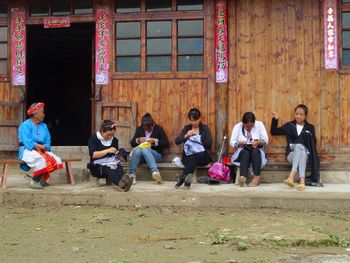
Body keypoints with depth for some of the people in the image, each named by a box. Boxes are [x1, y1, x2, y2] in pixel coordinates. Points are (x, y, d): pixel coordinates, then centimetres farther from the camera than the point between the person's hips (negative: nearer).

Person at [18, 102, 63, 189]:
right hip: (28, 150, -6)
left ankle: (43, 178, 0)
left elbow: (48, 141, 9)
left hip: (42, 150, 7)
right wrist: (40, 146, -24)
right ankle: (34, 181, -21)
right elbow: (27, 141, -17)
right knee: (42, 159, -35)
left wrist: (44, 147, -14)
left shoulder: (44, 126, 16)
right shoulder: (25, 125, -4)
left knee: (56, 160, -16)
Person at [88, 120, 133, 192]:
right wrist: (107, 151, -21)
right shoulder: (94, 138, -2)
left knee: (119, 167, -31)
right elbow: (93, 155, -13)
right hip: (97, 166, -4)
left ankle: (123, 182, -65)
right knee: (108, 170, -37)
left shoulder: (114, 140, 13)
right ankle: (122, 183, -69)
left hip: (112, 164, 4)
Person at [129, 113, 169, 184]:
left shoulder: (158, 129, 6)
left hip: (155, 154, -3)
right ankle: (132, 175, -40)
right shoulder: (139, 129, 16)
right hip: (140, 155, 3)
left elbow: (166, 144, 0)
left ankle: (155, 173, -59)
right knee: (137, 150, -34)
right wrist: (138, 140, -5)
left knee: (145, 150, -38)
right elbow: (132, 143, 15)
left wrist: (155, 141, -13)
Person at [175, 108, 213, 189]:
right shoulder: (186, 128, 14)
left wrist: (198, 140, -12)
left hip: (202, 156, -1)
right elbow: (177, 141, 1)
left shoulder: (205, 128, 10)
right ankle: (187, 179, -53)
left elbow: (209, 144, 0)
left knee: (195, 157, -37)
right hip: (188, 156, 1)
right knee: (191, 159, -37)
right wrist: (186, 136, -18)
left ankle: (182, 179, -48)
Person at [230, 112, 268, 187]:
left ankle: (257, 177, -42)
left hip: (257, 152, 0)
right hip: (242, 152, 0)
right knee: (245, 152, -35)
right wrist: (240, 143, -26)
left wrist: (258, 142, -25)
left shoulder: (259, 125, 1)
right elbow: (232, 142, -6)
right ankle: (243, 177, -56)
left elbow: (266, 140, -4)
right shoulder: (237, 126, 1)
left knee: (255, 151, -35)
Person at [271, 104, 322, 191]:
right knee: (299, 146, -35)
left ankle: (292, 176, -51)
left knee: (299, 146, -36)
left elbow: (313, 143, 4)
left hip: (305, 155, 0)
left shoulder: (310, 127, 15)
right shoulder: (289, 125, 19)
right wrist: (275, 120, 11)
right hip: (292, 154, 0)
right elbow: (273, 132, 22)